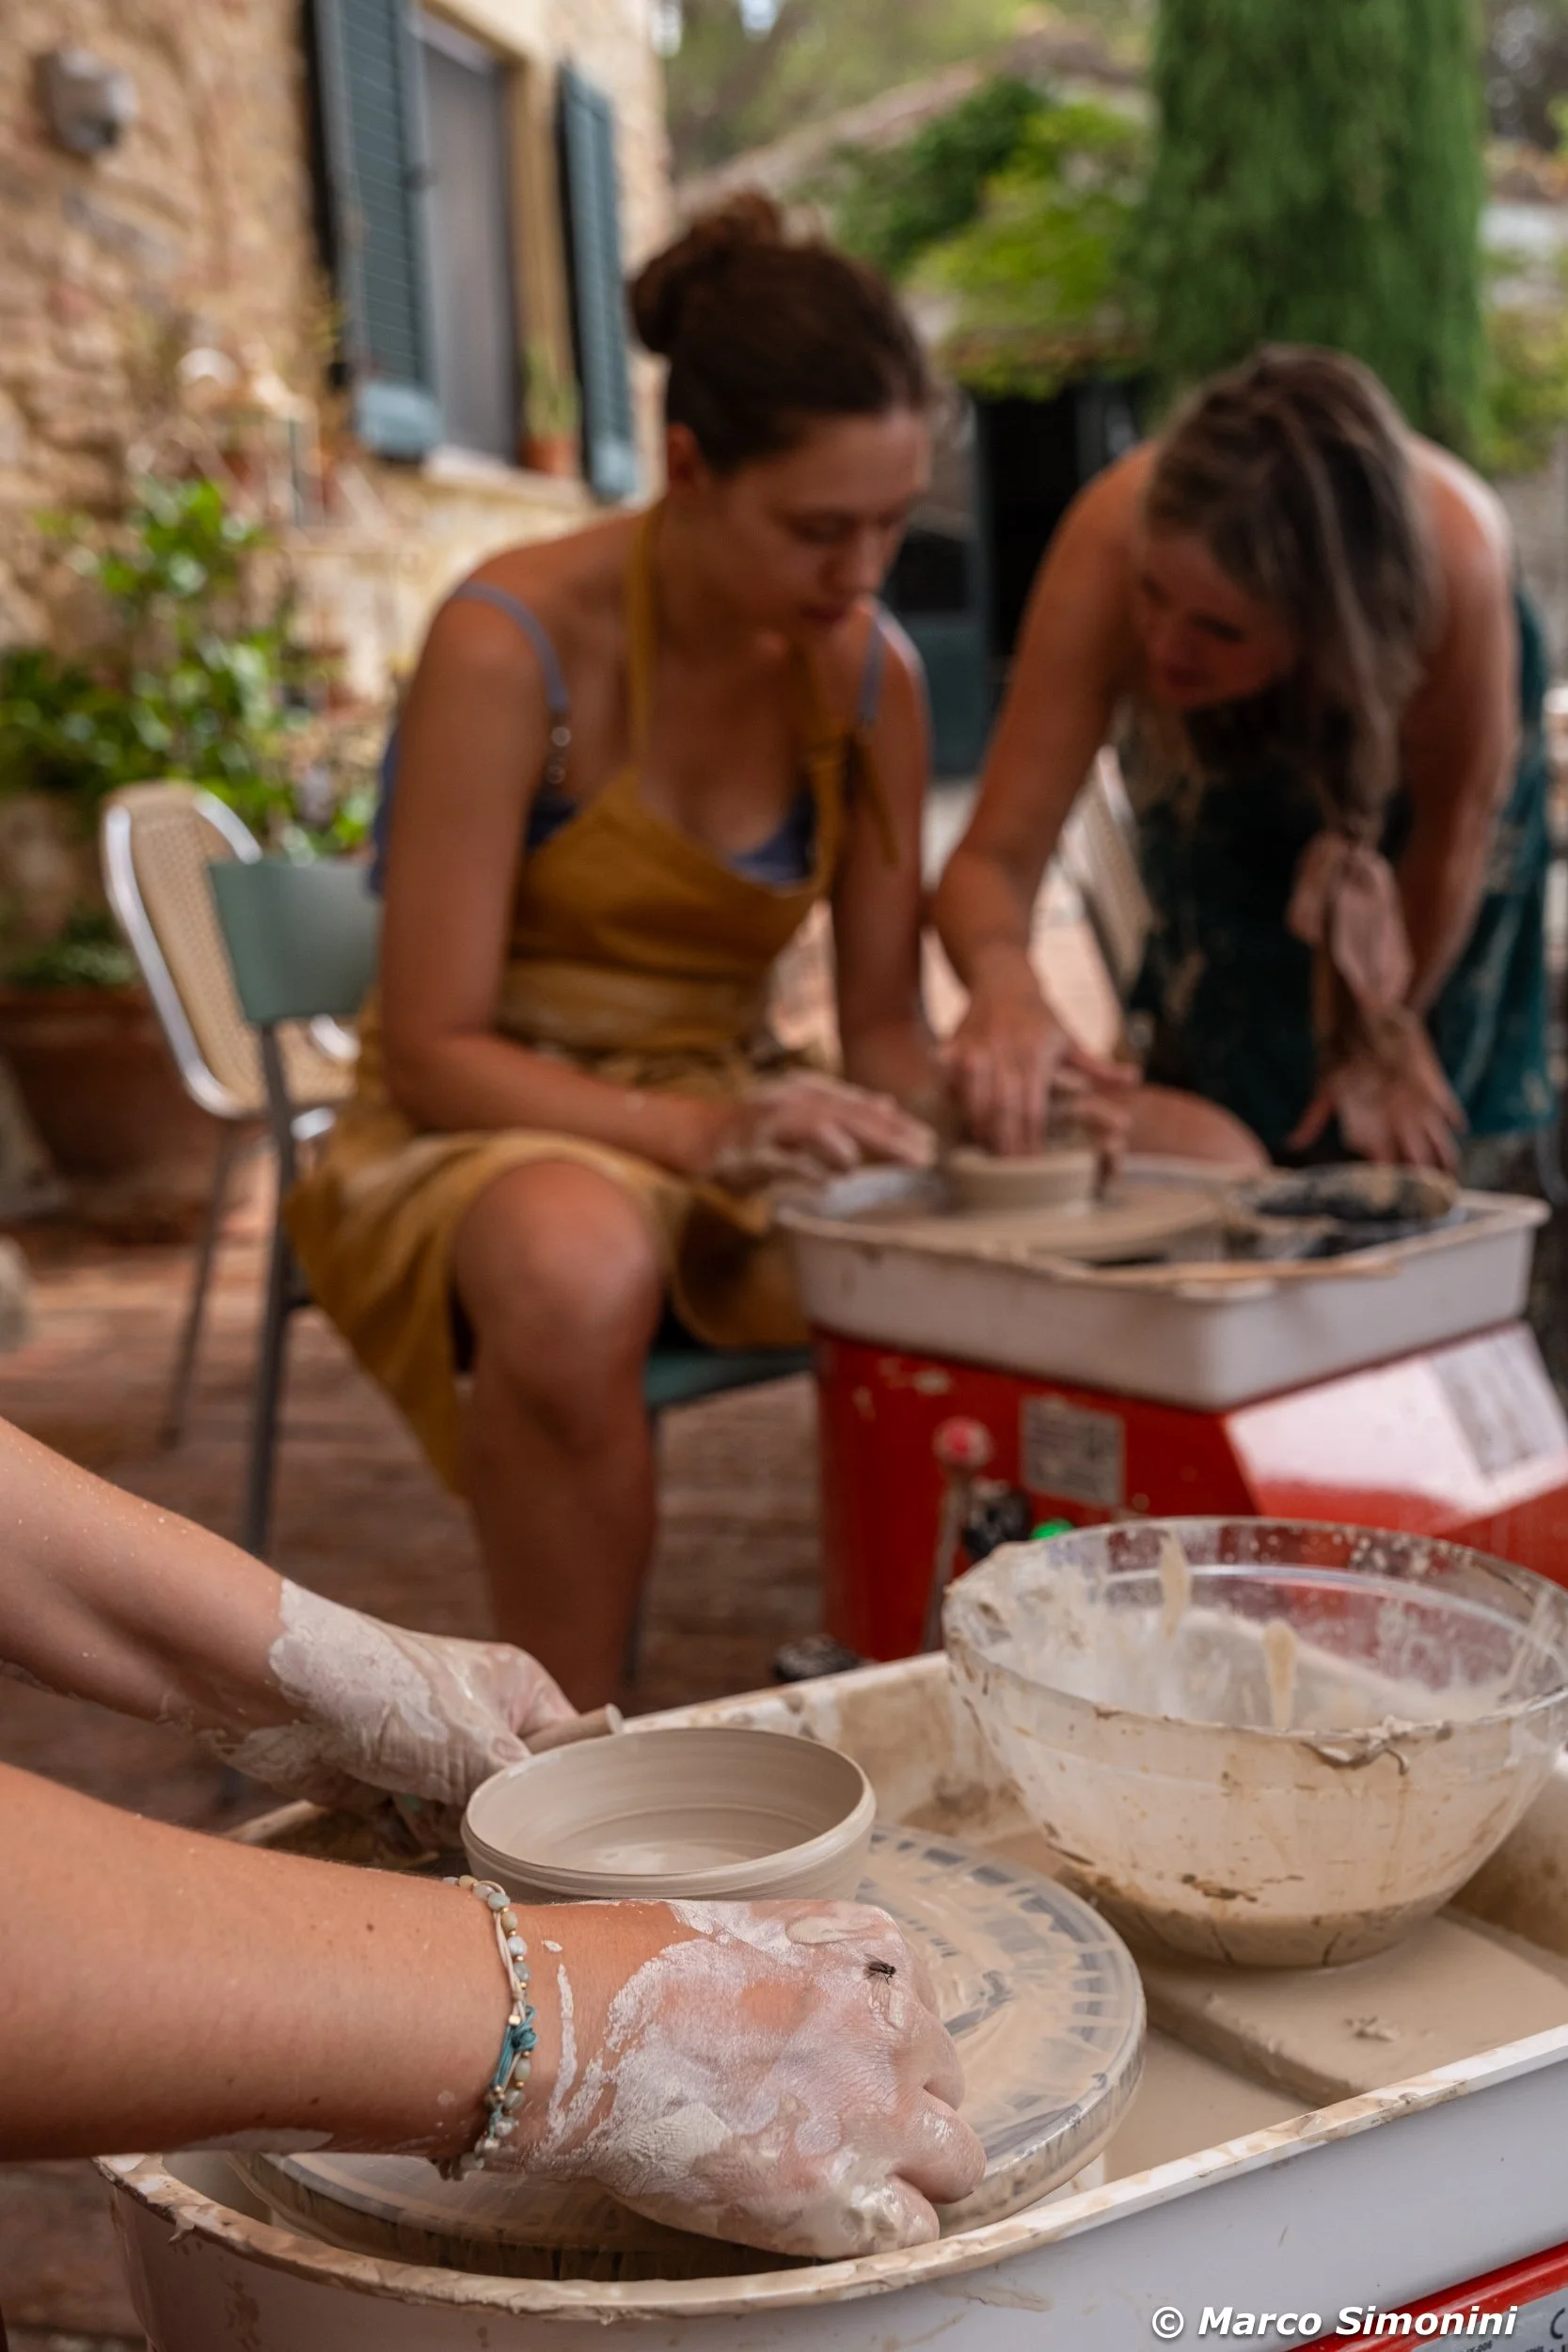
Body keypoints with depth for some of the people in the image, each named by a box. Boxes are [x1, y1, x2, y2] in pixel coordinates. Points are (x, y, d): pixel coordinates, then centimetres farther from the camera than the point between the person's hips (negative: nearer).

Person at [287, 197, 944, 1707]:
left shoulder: (868, 673, 0)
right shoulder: (512, 646, -17)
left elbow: (881, 1015, 4)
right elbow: (434, 1050, -18)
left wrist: (946, 1082, -19)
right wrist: (697, 1130, -32)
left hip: (727, 1121, 5)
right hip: (478, 1134, -5)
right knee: (576, 1275, -40)